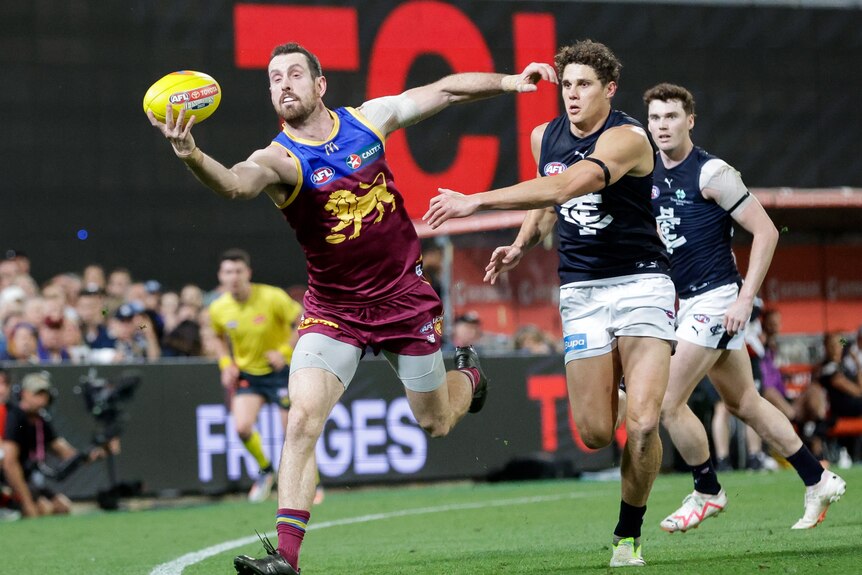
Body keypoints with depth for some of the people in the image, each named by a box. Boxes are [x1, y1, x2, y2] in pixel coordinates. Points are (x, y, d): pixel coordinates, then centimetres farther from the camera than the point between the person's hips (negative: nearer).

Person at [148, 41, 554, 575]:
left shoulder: (368, 119, -5)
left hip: (405, 298, 2)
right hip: (333, 307, -2)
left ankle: (467, 374, 54)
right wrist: (192, 156, -59)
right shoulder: (279, 158, -16)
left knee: (435, 424, 17)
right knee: (303, 420, -21)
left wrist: (509, 81, 9)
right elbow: (238, 183, -39)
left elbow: (444, 90, 9)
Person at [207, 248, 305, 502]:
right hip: (246, 372, 3)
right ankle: (265, 470, 13)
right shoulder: (218, 309, -9)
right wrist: (226, 363, -3)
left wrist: (286, 350, -22)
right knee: (242, 427, -16)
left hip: (280, 370, -3)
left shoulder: (272, 298, -20)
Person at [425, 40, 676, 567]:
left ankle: (629, 535, 4)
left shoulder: (627, 138, -16)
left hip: (641, 282, -5)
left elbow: (565, 186, -31)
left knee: (642, 425, -17)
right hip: (581, 290, 5)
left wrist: (478, 201, -35)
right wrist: (522, 245, 6)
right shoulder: (545, 137, 6)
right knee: (595, 434, -3)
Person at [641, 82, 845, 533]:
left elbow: (765, 231, -13)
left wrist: (745, 297, -18)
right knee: (744, 404, 13)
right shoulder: (651, 174, 10)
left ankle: (707, 492, 7)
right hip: (687, 304, 8)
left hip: (717, 300, -8)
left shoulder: (711, 173, -13)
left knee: (667, 402, -11)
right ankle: (818, 482, 23)